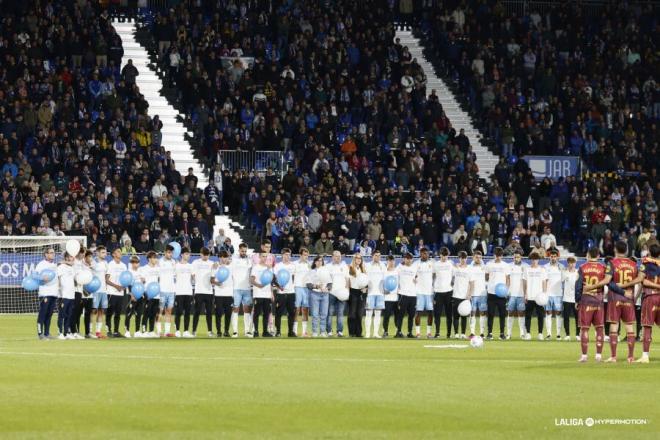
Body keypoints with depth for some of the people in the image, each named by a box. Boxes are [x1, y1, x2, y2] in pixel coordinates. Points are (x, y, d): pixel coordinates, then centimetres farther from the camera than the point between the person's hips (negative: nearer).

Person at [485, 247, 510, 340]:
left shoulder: (505, 265, 6)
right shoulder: (489, 265, 7)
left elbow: (508, 279, 6)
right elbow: (486, 277, 14)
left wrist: (506, 288, -9)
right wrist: (486, 286, 4)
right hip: (491, 292, 0)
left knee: (502, 314, 0)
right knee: (490, 314, -2)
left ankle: (502, 333, 6)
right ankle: (490, 333, 0)